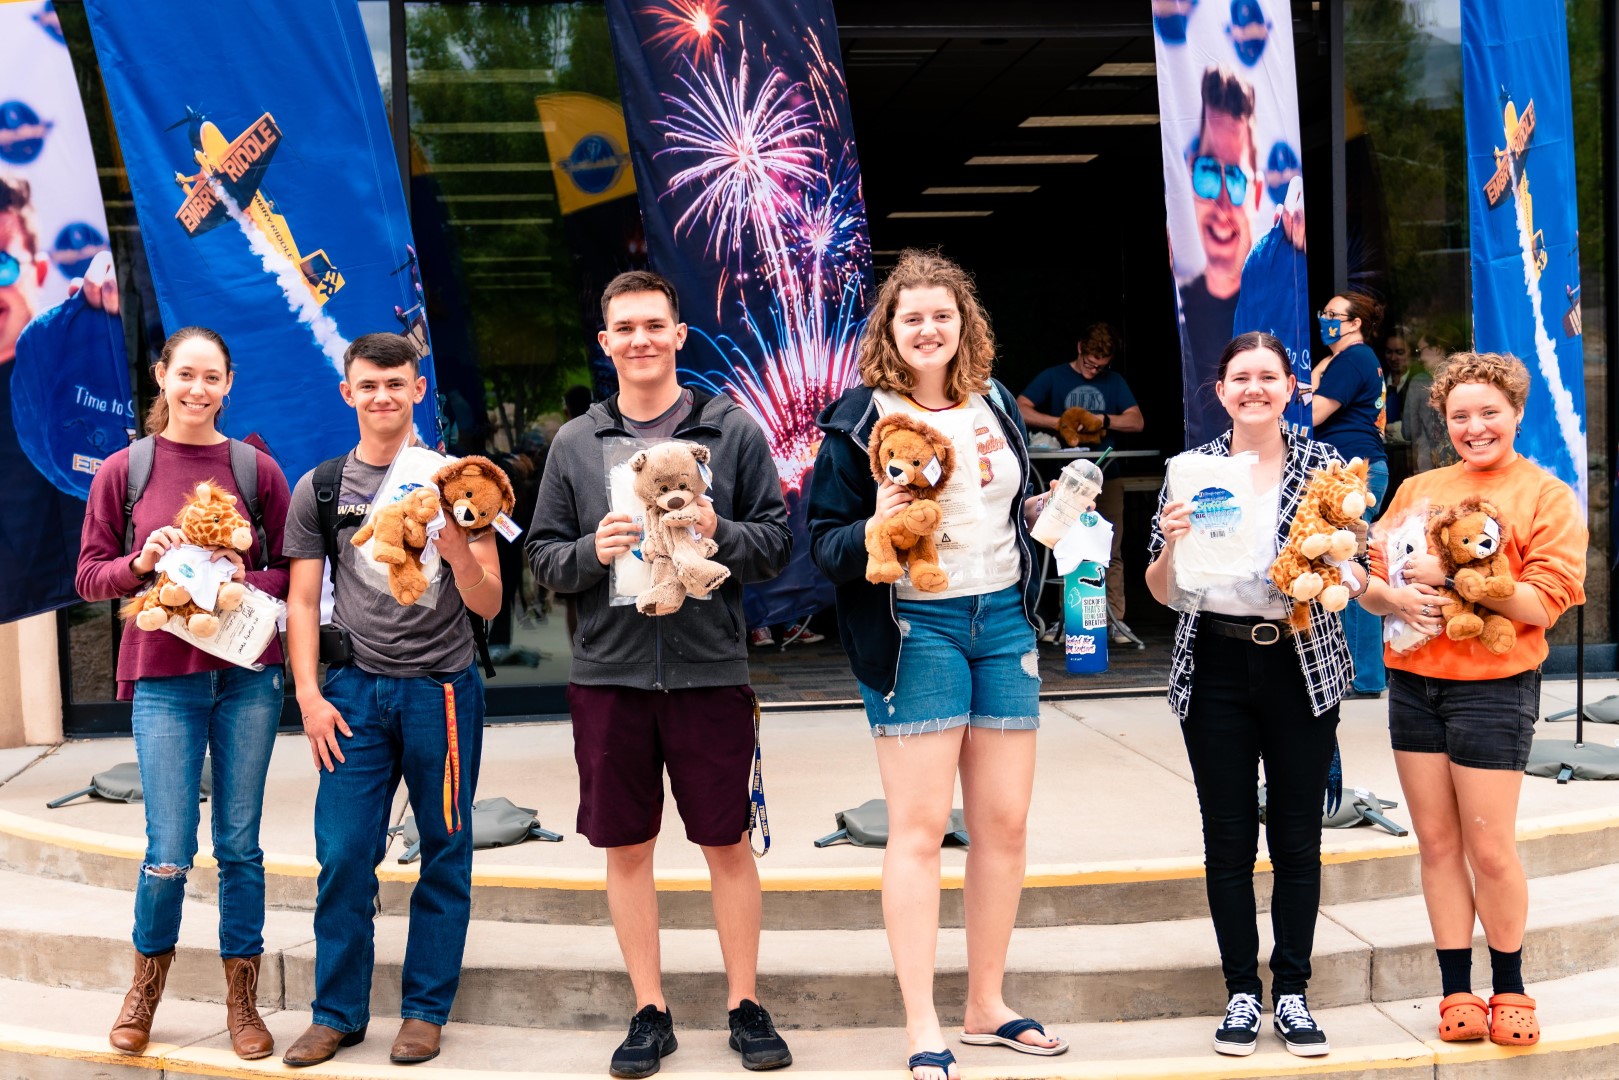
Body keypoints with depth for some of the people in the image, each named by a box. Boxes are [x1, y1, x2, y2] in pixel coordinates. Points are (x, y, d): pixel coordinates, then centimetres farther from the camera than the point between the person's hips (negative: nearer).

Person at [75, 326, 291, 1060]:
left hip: (247, 676, 1)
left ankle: (242, 1001, 21)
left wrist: (245, 580, -16)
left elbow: (292, 574, 4)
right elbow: (90, 577, 4)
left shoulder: (256, 469, 3)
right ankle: (145, 987, 26)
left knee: (240, 846, 7)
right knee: (170, 853, -1)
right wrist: (140, 563, -15)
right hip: (164, 679, -1)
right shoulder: (123, 471, 2)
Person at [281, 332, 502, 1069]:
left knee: (445, 855, 5)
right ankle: (337, 1013, 15)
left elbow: (489, 606, 1)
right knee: (343, 856, 0)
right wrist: (309, 693, -2)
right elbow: (303, 602, 9)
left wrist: (459, 553, -18)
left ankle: (426, 1011, 17)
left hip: (443, 687, 0)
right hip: (354, 690, 1)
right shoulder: (319, 489, 8)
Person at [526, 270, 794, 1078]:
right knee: (626, 848, 8)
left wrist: (720, 532, -17)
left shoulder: (732, 430, 3)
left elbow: (778, 543, 2)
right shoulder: (574, 443, 8)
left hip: (709, 669, -2)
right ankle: (650, 1012, 22)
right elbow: (542, 556, 8)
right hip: (608, 673, 2)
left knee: (728, 845, 7)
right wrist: (593, 550, -11)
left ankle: (746, 1004, 22)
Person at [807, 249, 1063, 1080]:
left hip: (1002, 620, 6)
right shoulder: (859, 419, -4)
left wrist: (1051, 509, 6)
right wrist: (873, 529, -25)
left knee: (1004, 824, 9)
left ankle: (987, 1005, 23)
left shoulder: (996, 405, 13)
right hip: (914, 628, -5)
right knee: (919, 827, -3)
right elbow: (823, 544, -6)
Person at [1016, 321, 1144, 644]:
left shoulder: (1114, 382, 13)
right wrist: (1062, 423, -13)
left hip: (1106, 477, 1)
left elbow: (1137, 421, 5)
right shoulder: (1053, 377, 6)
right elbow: (1021, 410, -5)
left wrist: (1103, 420, -10)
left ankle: (1116, 621, -3)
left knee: (1112, 553, -3)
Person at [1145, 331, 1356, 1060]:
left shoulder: (1323, 465, 3)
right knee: (1228, 837, 6)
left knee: (1298, 834, 6)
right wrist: (1171, 541, -15)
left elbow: (1355, 574, 3)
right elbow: (1162, 591, 4)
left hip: (1302, 665, 0)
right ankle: (1241, 992, 17)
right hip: (1217, 669, 1)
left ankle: (1293, 991, 19)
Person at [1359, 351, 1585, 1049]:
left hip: (1492, 687, -4)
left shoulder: (1547, 495, 0)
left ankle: (1509, 986, 19)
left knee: (1490, 849, -1)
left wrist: (1451, 574, -16)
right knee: (1437, 843, 8)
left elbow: (1544, 602, -11)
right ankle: (1456, 991, 17)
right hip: (1413, 682, 4)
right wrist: (1396, 597, -10)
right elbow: (1370, 578, 12)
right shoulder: (1418, 489, 13)